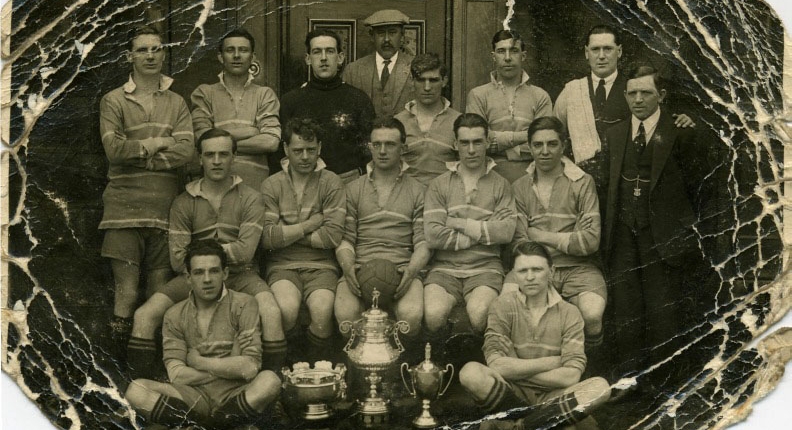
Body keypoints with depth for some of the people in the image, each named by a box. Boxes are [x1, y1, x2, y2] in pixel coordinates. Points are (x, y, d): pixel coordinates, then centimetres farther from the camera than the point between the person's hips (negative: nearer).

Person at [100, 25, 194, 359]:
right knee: (126, 291, -4)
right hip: (124, 208, -2)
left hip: (165, 208, 2)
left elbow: (185, 152, -3)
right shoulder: (113, 101, 7)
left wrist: (137, 152, -6)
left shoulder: (176, 103, 13)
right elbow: (113, 149, -8)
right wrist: (156, 144, -3)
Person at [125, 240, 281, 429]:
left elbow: (249, 368, -8)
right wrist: (230, 368, -4)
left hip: (235, 394, -2)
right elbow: (177, 375, -3)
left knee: (269, 381, -33)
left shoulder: (243, 304, 1)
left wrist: (197, 361, -1)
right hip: (196, 396, 2)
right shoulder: (175, 316, 8)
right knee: (135, 390, -22)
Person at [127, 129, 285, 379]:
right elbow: (177, 260, -2)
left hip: (239, 276, -2)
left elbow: (245, 251, -10)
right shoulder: (184, 203, 6)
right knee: (144, 316, -18)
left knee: (271, 313, -31)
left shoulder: (250, 199, 2)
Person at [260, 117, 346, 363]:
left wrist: (287, 233, -2)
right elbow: (267, 238, -5)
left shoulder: (331, 183, 5)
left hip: (320, 264, 0)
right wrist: (310, 225, -3)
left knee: (322, 311, -29)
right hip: (283, 264, 0)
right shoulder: (271, 186, 8)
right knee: (286, 308, -31)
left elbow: (333, 236, -6)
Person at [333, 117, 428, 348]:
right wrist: (348, 268, -10)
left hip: (402, 269, -1)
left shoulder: (417, 192, 16)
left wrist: (411, 270, -14)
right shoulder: (353, 190, 20)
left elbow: (423, 242, 7)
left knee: (411, 315, -33)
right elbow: (344, 239, 12)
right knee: (345, 314, -32)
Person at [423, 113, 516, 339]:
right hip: (445, 267, 0)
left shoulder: (500, 185, 11)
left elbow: (506, 231, -6)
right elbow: (433, 235, -5)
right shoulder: (439, 185, 10)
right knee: (434, 314, -29)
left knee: (479, 314, -31)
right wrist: (483, 233, -3)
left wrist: (460, 223, -4)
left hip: (485, 267, 0)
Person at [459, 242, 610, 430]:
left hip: (550, 396, 1)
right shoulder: (503, 306, -2)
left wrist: (516, 371, -11)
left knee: (600, 387, -26)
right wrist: (552, 362, -9)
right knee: (471, 372, -30)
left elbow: (570, 377, -11)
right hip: (513, 393, -1)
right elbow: (497, 366, -14)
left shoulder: (569, 313, 0)